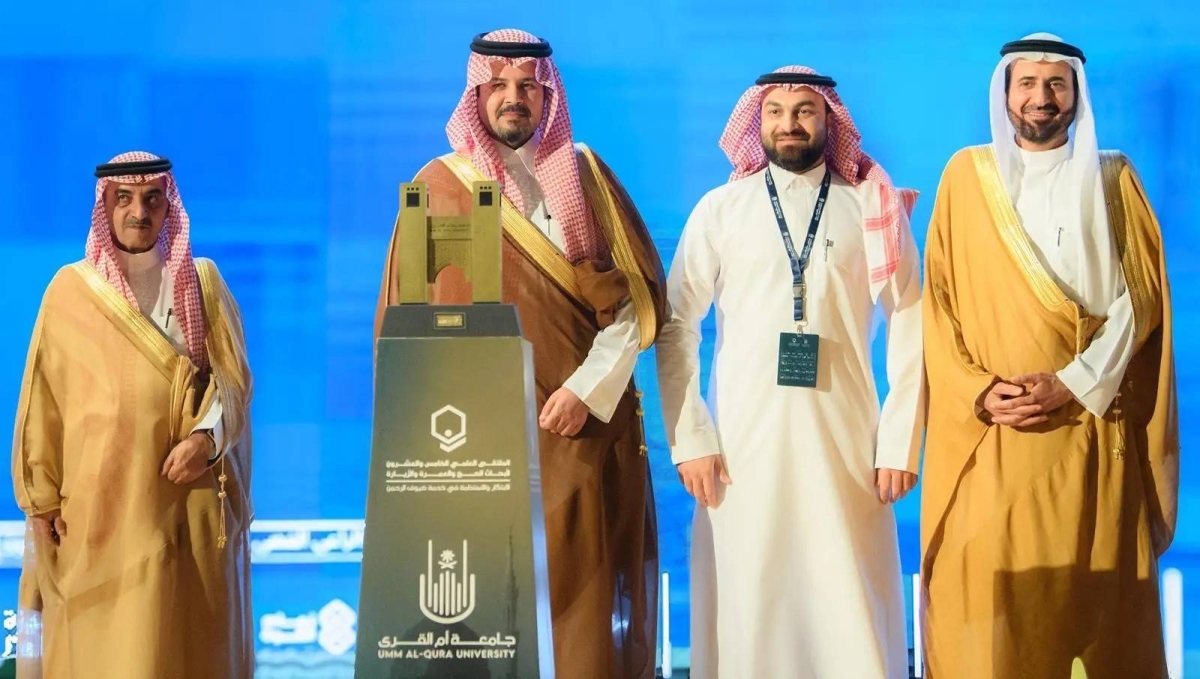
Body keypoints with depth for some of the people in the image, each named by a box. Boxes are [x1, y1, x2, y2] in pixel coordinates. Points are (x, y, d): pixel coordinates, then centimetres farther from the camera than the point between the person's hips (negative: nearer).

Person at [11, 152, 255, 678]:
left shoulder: (202, 284, 7)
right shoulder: (71, 291, 3)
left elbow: (233, 377, 3)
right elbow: (42, 401, 3)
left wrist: (206, 436, -16)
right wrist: (41, 497, -3)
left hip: (190, 503, 1)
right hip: (101, 505, -1)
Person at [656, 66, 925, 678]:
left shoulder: (873, 207, 7)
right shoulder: (719, 209, 7)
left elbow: (909, 327, 4)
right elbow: (676, 328, 4)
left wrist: (901, 441, -3)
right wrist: (689, 439, -4)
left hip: (846, 441, 0)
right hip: (742, 442, 0)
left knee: (850, 612, -2)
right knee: (746, 610, 0)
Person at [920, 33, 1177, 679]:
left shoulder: (1113, 180, 8)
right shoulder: (966, 176, 8)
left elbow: (1141, 298, 1)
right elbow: (939, 300, 5)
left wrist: (1074, 383, -11)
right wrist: (977, 390, -9)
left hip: (1094, 435, 0)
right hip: (988, 437, 0)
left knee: (1094, 600, -1)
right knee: (986, 599, -6)